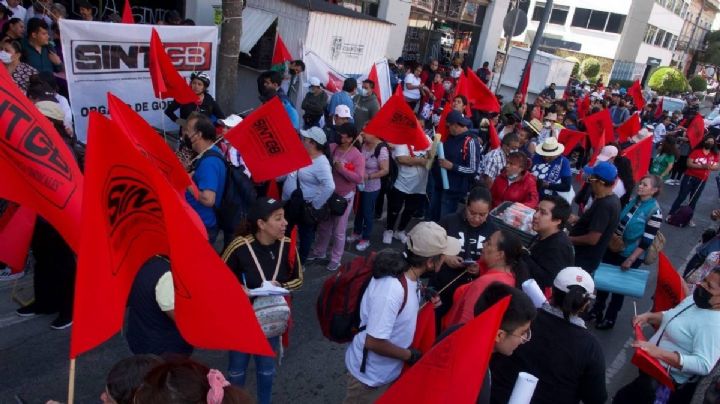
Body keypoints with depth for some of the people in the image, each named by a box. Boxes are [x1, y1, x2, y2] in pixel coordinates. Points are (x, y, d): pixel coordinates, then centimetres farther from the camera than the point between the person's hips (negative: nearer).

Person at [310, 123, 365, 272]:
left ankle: (335, 259, 25)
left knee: (338, 231, 8)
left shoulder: (357, 156, -15)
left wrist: (342, 169, -27)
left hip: (344, 197, -4)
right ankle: (319, 252, 41)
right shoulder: (331, 148, -3)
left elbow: (359, 178, -21)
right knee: (323, 226, 21)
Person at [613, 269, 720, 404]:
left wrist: (660, 353, -38)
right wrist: (648, 316, -1)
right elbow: (670, 316, 18)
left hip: (669, 379, -9)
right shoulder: (695, 299, 2)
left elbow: (703, 365, -32)